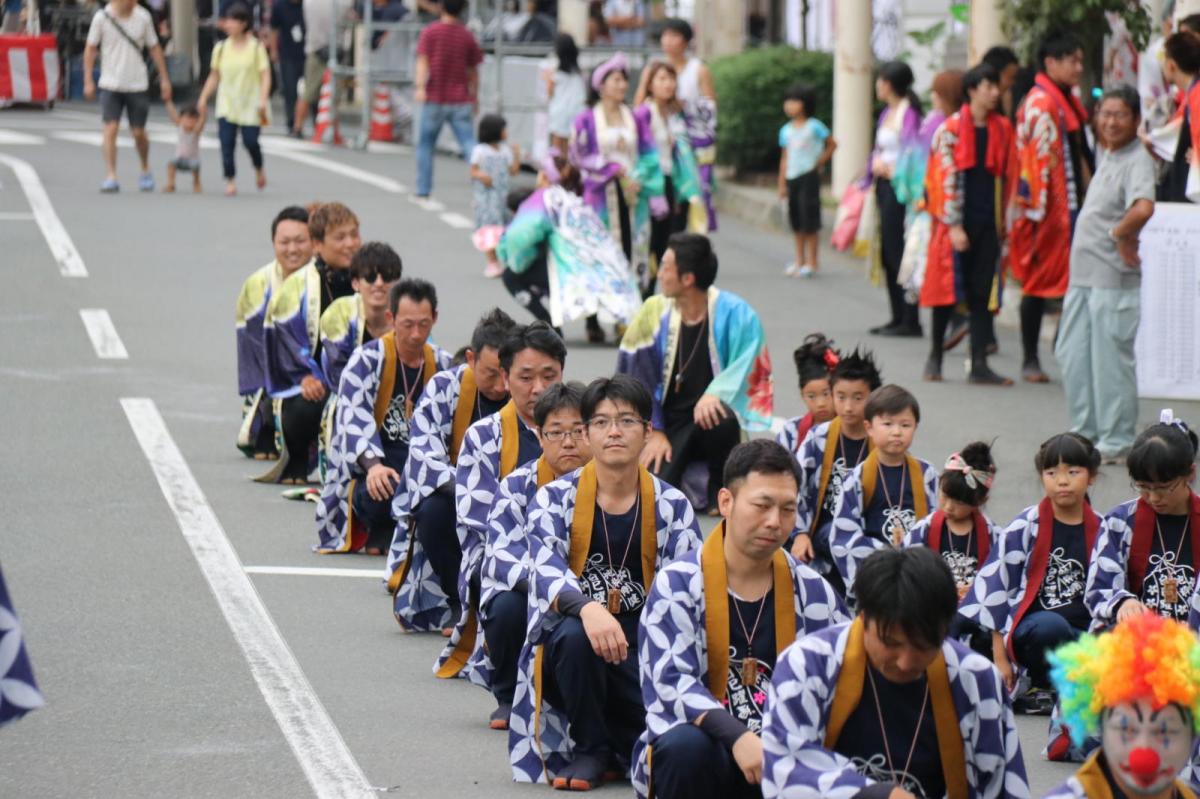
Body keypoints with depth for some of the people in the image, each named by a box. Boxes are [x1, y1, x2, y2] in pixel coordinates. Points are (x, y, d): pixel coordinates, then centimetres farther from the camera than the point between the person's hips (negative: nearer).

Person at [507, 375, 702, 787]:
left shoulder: (672, 506, 4)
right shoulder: (554, 499, -1)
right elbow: (545, 572, -19)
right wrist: (587, 608, -40)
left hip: (645, 647, 1)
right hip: (568, 646, -1)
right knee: (575, 636, -37)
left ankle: (622, 745, 12)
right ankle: (590, 750, -11)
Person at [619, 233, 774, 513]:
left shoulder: (735, 313, -10)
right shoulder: (655, 311, -3)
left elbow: (745, 369, -11)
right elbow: (634, 373, 2)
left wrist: (714, 394, -32)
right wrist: (654, 432, -5)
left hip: (712, 418, -1)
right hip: (671, 423, 1)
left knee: (721, 419, -39)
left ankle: (719, 489, -8)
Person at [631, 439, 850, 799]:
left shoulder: (811, 590, 6)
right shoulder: (678, 584, -5)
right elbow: (671, 682, -17)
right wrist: (738, 738, -33)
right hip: (701, 745, -2)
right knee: (686, 746, -37)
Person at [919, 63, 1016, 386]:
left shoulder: (1002, 129, 8)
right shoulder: (951, 130, -5)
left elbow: (1007, 176, 13)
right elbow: (946, 179, -8)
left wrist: (1004, 220, 9)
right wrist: (954, 225, -12)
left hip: (988, 223, 4)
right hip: (957, 222, -4)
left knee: (984, 294, 1)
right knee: (947, 288, 2)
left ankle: (979, 365, 1)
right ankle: (935, 357, 17)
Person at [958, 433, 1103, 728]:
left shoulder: (1100, 531, 10)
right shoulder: (1026, 527, 1)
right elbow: (993, 583, 0)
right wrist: (999, 656, -3)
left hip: (1081, 637, 3)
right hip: (1030, 628, -2)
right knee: (1050, 625, -40)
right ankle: (1038, 686, -9)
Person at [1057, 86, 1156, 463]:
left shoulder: (1137, 160, -15)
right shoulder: (1106, 155, 14)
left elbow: (1143, 208, -34)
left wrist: (1120, 234, -19)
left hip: (1114, 279, -9)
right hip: (1083, 274, 9)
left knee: (1111, 359, -3)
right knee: (1073, 356, 14)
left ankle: (1116, 441, 5)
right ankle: (1085, 431, 26)